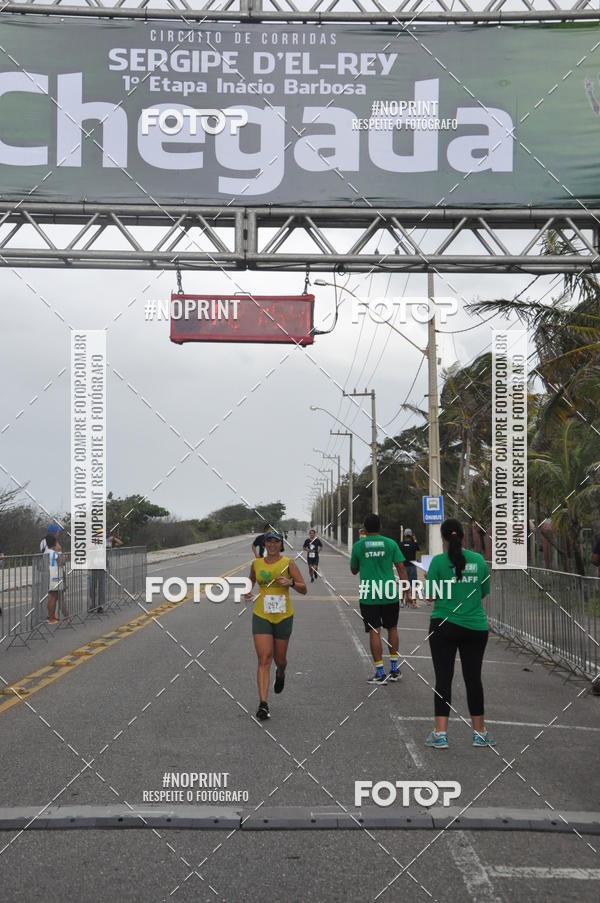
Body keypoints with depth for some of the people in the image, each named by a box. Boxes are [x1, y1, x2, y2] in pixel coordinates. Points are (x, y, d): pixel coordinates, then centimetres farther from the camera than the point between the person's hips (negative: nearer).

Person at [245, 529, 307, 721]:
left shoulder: (288, 563, -3)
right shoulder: (256, 564, 4)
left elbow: (303, 589, -5)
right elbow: (251, 581, 24)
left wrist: (290, 582, -24)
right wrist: (248, 592, 3)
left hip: (283, 616, 0)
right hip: (261, 616, 0)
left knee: (279, 658, 14)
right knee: (264, 660, -11)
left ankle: (281, 674, 52)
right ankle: (263, 705, -13)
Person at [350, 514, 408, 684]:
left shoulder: (358, 546, 0)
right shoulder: (390, 543, 1)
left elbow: (354, 570, 12)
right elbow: (401, 568, -2)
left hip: (369, 596, -1)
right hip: (390, 594, 2)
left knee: (374, 632, 1)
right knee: (392, 629, 17)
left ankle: (380, 673, 1)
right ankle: (394, 670, 21)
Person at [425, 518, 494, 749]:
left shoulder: (438, 561, -9)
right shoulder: (478, 560, 1)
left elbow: (432, 595, -6)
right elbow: (484, 592, 10)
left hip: (444, 626, -3)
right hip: (476, 628, 3)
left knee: (443, 678, 3)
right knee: (473, 678, 12)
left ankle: (440, 733, 0)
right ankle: (479, 732, 21)